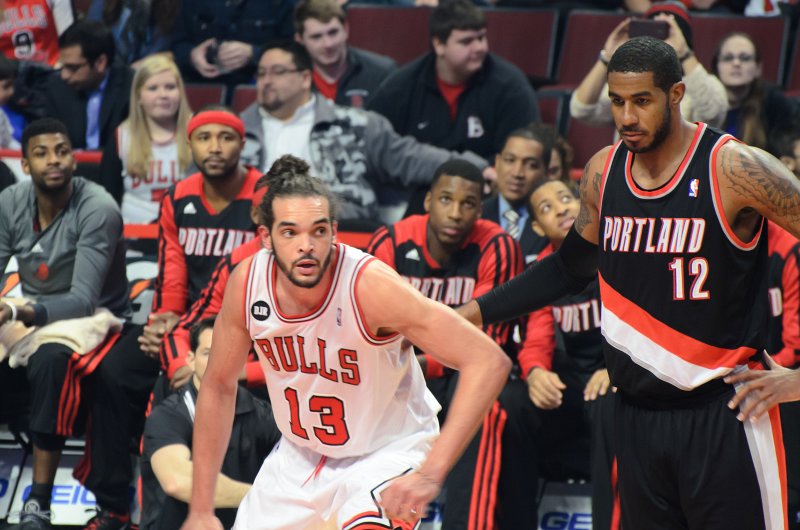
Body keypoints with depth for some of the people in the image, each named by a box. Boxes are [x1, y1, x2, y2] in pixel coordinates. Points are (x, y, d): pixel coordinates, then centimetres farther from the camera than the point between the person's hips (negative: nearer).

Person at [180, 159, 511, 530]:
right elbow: (219, 386, 1)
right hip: (299, 455, 5)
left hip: (386, 453, -5)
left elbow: (489, 362, -31)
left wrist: (430, 474, -38)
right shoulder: (247, 283, -16)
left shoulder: (369, 287, -29)